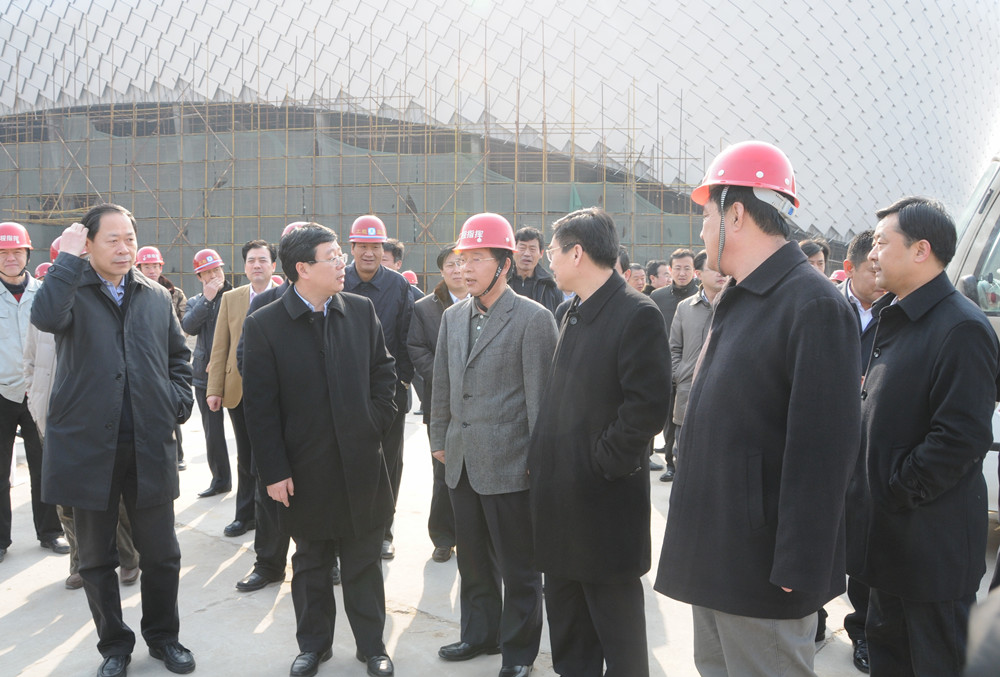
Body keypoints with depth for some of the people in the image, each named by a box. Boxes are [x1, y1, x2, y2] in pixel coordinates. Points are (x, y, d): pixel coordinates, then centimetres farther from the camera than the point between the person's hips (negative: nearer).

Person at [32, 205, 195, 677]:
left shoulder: (157, 297, 9)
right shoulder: (72, 289, -1)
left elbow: (178, 357, 18)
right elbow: (46, 317, -25)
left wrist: (178, 402, 2)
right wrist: (67, 256, -18)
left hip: (150, 444, 2)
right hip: (88, 444, -2)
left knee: (161, 554, 10)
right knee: (97, 558, 11)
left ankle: (163, 637, 30)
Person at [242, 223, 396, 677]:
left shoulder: (362, 311, 1)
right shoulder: (265, 324, -7)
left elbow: (383, 371, 10)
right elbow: (260, 406, -7)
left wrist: (376, 422, -1)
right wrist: (274, 471, -9)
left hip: (360, 464, 2)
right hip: (305, 471, -1)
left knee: (364, 563, 12)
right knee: (310, 564, 15)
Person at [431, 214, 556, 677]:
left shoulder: (533, 319, -10)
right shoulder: (453, 316, 9)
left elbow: (540, 395, -10)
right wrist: (439, 439, 16)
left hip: (509, 464, -6)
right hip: (462, 461, 6)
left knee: (518, 567, 7)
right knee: (473, 560, 18)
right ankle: (479, 634, 36)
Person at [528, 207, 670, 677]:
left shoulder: (637, 314, -15)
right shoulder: (573, 315, 13)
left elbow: (647, 406, -20)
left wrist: (602, 462, -16)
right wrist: (542, 460, 10)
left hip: (605, 497, -8)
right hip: (560, 492, 9)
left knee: (616, 622, 6)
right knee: (565, 621, 19)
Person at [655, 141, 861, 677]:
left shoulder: (815, 306, -17)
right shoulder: (733, 302, 13)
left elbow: (823, 448, -21)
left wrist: (797, 571, -21)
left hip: (763, 568, -9)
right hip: (712, 558, 9)